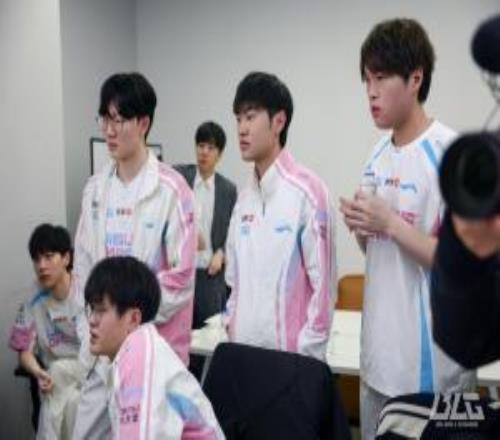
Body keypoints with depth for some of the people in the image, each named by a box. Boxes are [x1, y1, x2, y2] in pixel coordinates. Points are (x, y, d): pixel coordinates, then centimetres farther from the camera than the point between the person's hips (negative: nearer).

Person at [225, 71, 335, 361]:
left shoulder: (307, 191, -12)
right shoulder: (244, 198, 8)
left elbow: (323, 284, -12)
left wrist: (305, 355, -11)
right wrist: (232, 329, 7)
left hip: (291, 354, -6)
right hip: (244, 350, 6)